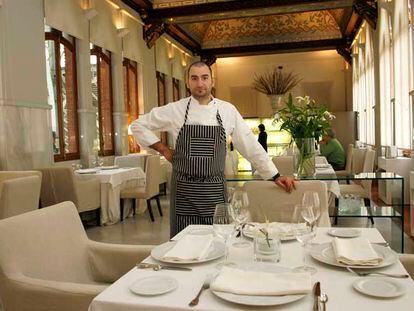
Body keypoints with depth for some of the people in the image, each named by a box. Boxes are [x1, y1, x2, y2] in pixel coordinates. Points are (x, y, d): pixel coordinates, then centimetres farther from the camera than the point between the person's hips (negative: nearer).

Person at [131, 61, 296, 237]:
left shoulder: (228, 110, 3)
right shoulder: (175, 110, 0)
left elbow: (250, 146, 7)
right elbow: (138, 125, 8)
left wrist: (275, 176, 7)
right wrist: (163, 150, 1)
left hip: (215, 191, 1)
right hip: (184, 191, -1)